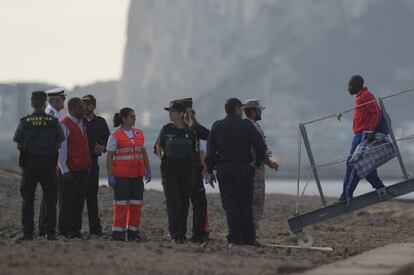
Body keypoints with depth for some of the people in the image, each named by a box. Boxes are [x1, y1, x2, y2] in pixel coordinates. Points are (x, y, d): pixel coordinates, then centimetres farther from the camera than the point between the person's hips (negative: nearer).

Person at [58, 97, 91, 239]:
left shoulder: (81, 123, 14)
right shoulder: (65, 125, -11)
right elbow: (61, 149, -13)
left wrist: (88, 165, 14)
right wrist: (64, 170, -17)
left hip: (83, 169, 8)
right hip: (70, 171, -8)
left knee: (79, 201, 9)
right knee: (67, 201, -2)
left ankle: (75, 229, 15)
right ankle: (64, 230, 5)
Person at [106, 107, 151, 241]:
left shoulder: (139, 134, 12)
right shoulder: (115, 136, -5)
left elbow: (144, 153, 16)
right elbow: (109, 157, -5)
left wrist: (148, 170, 10)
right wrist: (110, 175, -11)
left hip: (137, 175, 5)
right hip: (121, 175, -5)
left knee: (136, 204, 5)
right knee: (121, 204, -5)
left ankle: (133, 231, 11)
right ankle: (118, 232, 0)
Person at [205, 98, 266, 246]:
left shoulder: (217, 126, 5)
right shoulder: (247, 125, 1)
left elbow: (210, 150, 2)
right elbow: (260, 146, -4)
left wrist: (209, 171, 6)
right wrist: (257, 164, 10)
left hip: (224, 168, 1)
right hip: (244, 169, -1)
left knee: (230, 204, 0)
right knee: (245, 203, 7)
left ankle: (234, 238, -9)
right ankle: (248, 238, 6)